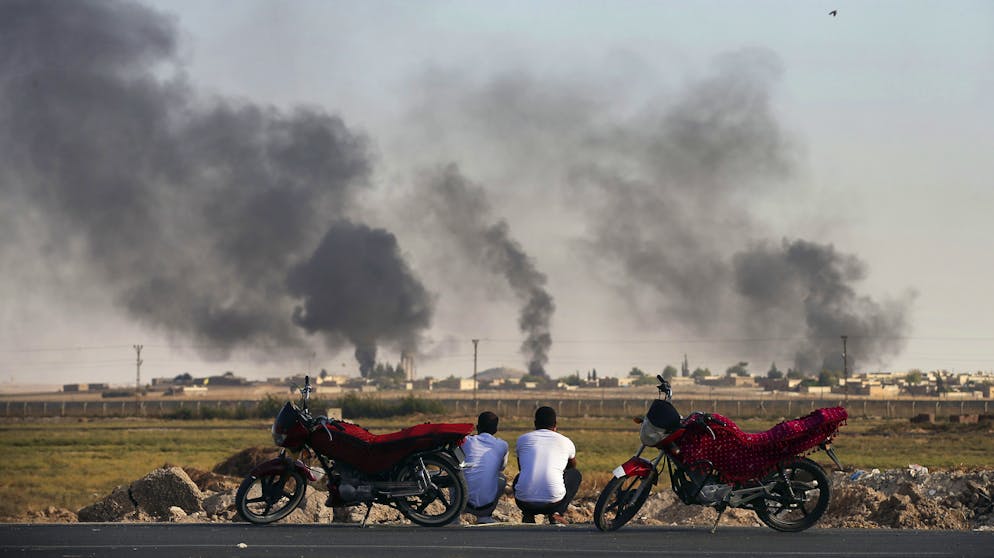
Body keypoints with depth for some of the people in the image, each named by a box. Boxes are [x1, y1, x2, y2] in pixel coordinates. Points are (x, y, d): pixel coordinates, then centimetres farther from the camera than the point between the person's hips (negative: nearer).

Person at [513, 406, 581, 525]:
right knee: (576, 474, 28)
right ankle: (557, 513, 10)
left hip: (524, 501, 2)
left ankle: (528, 515, 16)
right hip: (554, 501, -2)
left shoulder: (523, 439, 13)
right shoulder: (565, 442, 11)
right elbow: (572, 466, 35)